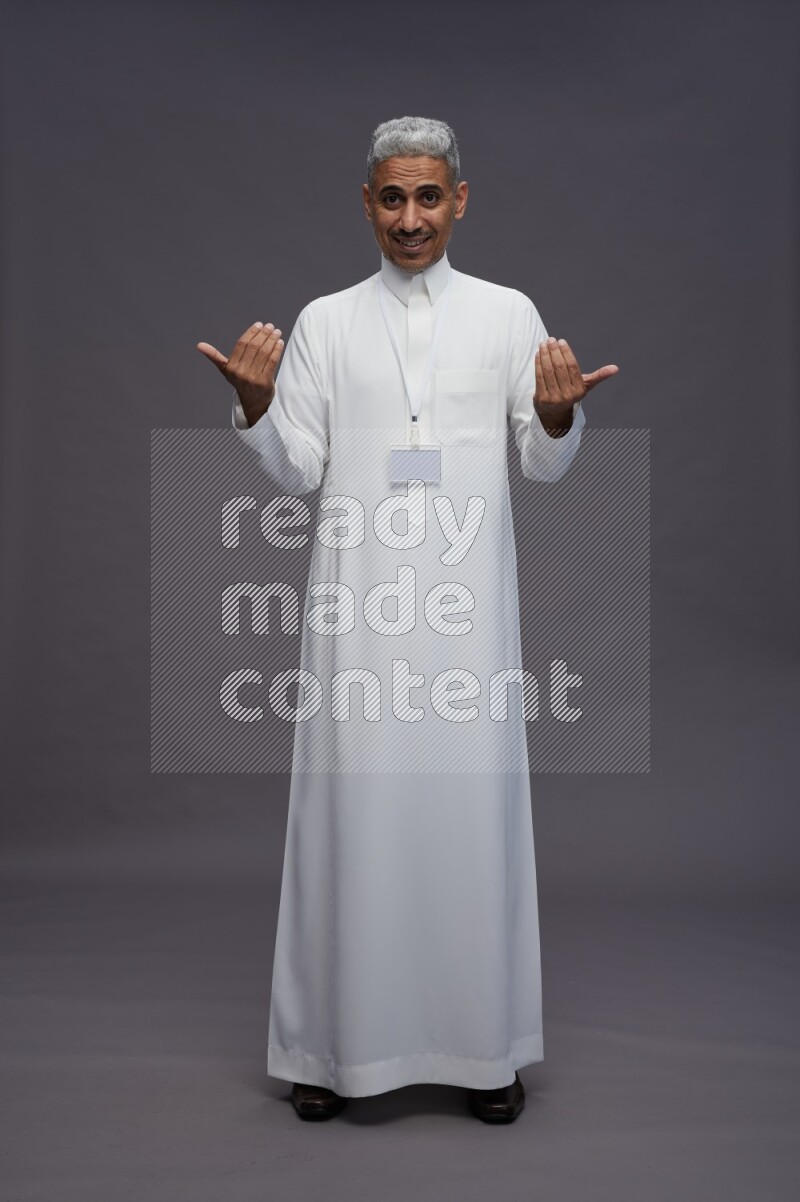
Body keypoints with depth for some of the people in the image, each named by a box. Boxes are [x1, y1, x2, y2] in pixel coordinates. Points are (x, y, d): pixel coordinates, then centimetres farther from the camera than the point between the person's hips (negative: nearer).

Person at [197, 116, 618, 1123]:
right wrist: (256, 404, -10)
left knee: (473, 801, 2)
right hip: (358, 600, 0)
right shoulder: (324, 322, 10)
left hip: (466, 599, 0)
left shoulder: (509, 314, 9)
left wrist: (559, 412, -12)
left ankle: (483, 1042, 18)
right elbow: (298, 471, 7)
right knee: (352, 803, 1)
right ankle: (336, 1039, 17)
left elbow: (545, 466, 9)